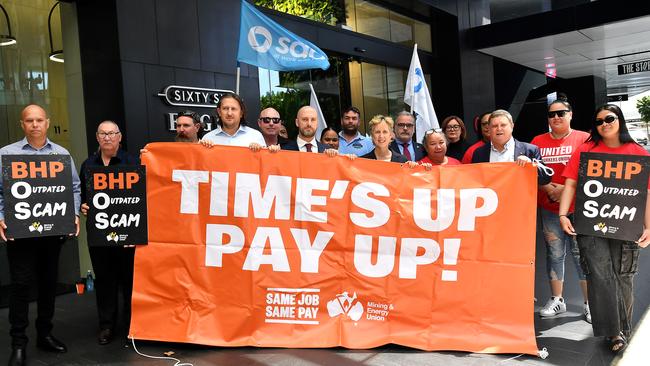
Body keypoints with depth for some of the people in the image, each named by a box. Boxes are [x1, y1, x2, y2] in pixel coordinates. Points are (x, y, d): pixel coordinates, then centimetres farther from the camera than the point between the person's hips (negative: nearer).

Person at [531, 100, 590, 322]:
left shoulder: (584, 139, 1)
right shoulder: (538, 142, 10)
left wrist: (566, 189, -14)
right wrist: (548, 188, -8)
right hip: (548, 208, 3)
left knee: (581, 254, -1)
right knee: (554, 254, 8)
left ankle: (589, 303, 10)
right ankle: (557, 300, 20)